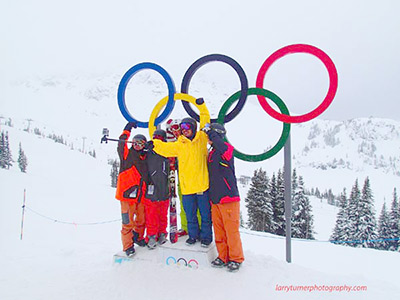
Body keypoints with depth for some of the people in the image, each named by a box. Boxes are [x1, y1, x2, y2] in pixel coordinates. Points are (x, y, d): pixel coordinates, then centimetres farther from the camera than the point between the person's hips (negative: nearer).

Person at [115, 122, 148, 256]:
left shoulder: (145, 157, 13)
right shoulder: (127, 154, 0)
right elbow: (121, 145, -17)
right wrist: (127, 130, -17)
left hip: (141, 195, 5)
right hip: (127, 194, -5)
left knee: (141, 219, 16)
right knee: (128, 222, -3)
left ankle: (138, 237, 39)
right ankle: (128, 246, 12)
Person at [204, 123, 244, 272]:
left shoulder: (226, 148, -8)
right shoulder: (211, 153, 17)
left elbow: (220, 144, -34)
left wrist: (210, 131, -17)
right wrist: (210, 195, 22)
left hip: (228, 197, -8)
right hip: (215, 198, 8)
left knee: (231, 230, 0)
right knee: (219, 230, 13)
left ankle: (235, 258, 14)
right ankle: (223, 256, 25)